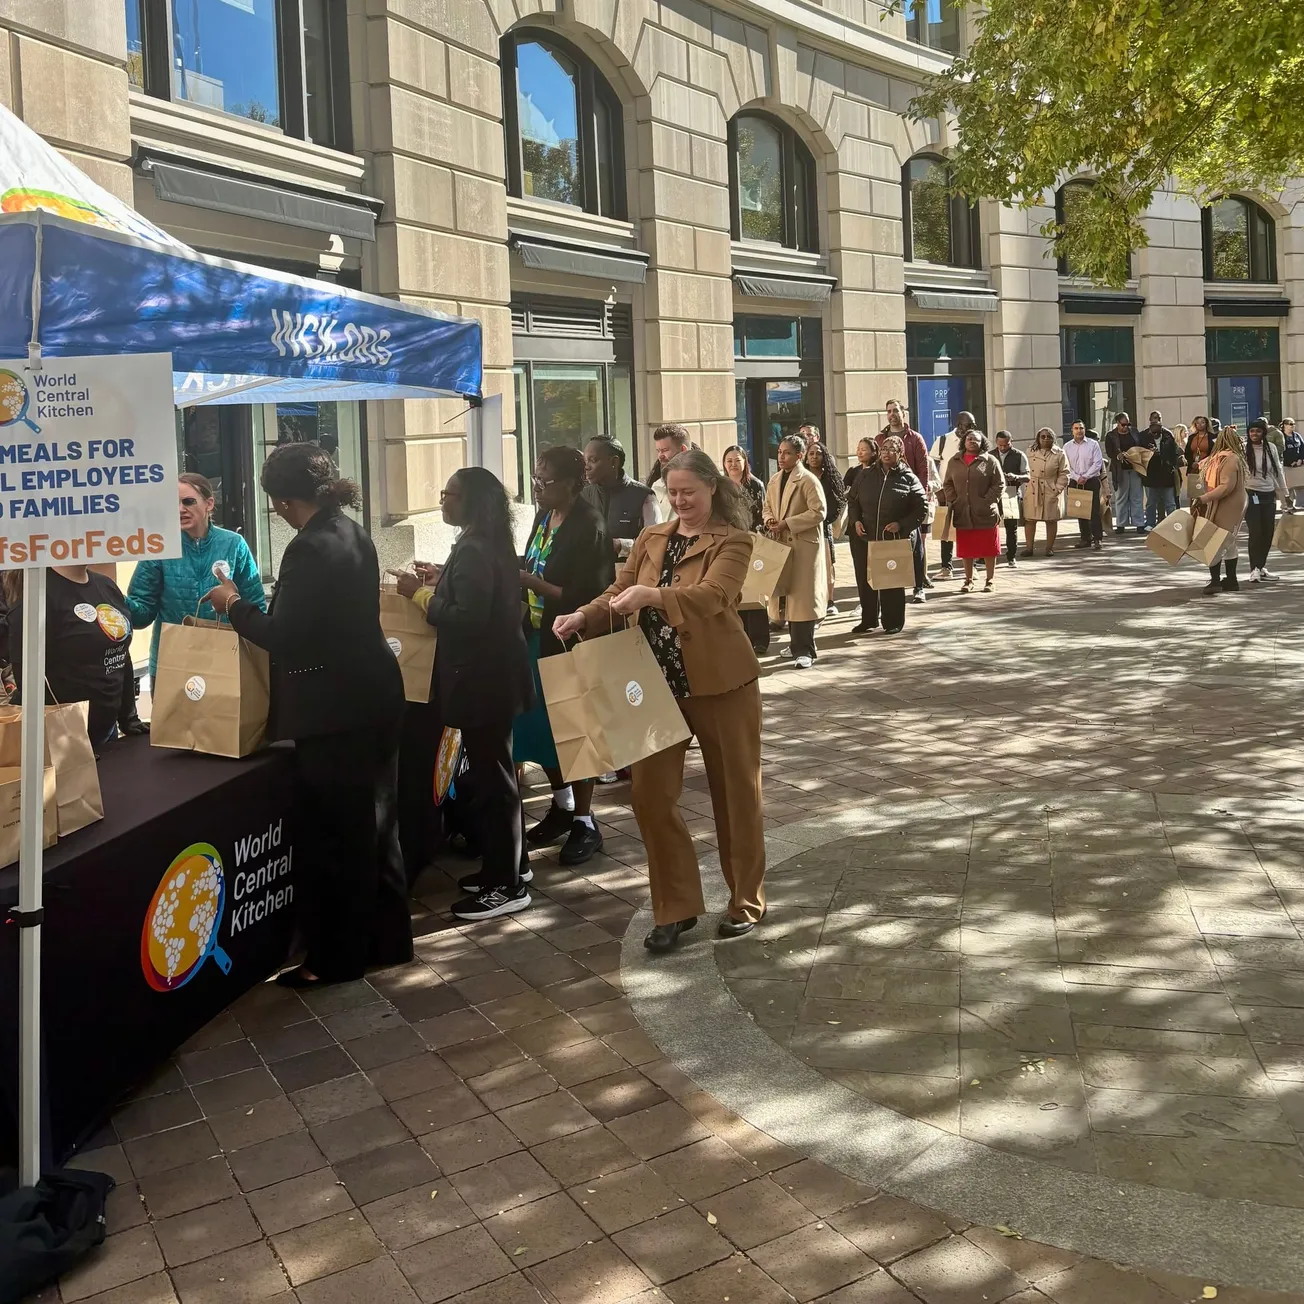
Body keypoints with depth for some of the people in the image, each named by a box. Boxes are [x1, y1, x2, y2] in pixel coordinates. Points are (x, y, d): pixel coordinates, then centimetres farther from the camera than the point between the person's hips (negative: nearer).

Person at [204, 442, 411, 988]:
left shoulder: (310, 548, -20)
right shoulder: (353, 533, 9)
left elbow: (284, 639, -20)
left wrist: (234, 605, -5)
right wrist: (249, 606, 19)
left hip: (334, 712, -9)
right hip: (372, 697, 9)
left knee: (332, 834, 3)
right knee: (373, 823, 18)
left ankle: (337, 957, 16)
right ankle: (387, 938, 30)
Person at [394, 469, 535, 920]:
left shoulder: (473, 552, -21)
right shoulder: (489, 545, 11)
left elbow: (466, 620, -26)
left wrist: (420, 594, -16)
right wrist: (441, 581, 13)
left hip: (483, 680, -11)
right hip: (493, 675, 11)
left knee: (489, 777, -4)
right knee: (495, 772, 19)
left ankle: (507, 886, 5)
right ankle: (508, 865, 30)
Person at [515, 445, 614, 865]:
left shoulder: (588, 527, -18)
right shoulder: (545, 516, 6)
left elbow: (583, 597, -22)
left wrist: (528, 580, -22)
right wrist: (520, 577, -3)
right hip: (539, 637, 8)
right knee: (538, 727, 13)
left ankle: (584, 823, 16)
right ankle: (563, 805, 32)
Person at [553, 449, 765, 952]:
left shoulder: (732, 540, -7)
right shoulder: (650, 538, 10)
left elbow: (713, 595, -24)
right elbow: (619, 593, 9)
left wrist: (652, 595, -39)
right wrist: (583, 617, -12)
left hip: (720, 682, -5)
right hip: (657, 683, 5)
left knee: (735, 792, 7)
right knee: (651, 793, 2)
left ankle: (746, 901, 24)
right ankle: (676, 906, 16)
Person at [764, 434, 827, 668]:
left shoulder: (808, 480, -10)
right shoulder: (774, 480, 13)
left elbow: (818, 512, -17)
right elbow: (768, 507, 22)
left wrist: (787, 523, -19)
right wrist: (769, 519, -2)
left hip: (804, 545, -7)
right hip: (781, 543, 7)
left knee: (802, 597, -7)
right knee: (786, 594, 11)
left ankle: (804, 650, -5)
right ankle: (797, 643, 23)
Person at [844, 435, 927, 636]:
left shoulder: (908, 478, -2)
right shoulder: (866, 475, 7)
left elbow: (922, 507, -1)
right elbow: (852, 500, 15)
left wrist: (902, 524, -12)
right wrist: (855, 520, -1)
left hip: (896, 539, -3)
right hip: (867, 537, 3)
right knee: (865, 579, 7)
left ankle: (893, 622, 17)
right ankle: (868, 619, 22)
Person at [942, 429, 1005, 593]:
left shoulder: (991, 461, 0)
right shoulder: (954, 462, 10)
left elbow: (999, 485, -2)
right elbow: (947, 484, 13)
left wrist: (987, 503, -12)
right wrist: (952, 502, -2)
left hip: (985, 514, -3)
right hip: (962, 513, 3)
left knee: (988, 548, 4)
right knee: (966, 549, 8)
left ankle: (990, 580, 14)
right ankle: (968, 580, 18)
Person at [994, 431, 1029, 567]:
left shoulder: (1019, 456, 2)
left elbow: (1027, 477, -2)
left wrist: (1016, 477, -23)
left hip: (1012, 494, -1)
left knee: (1012, 526, 3)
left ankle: (1011, 557, 13)